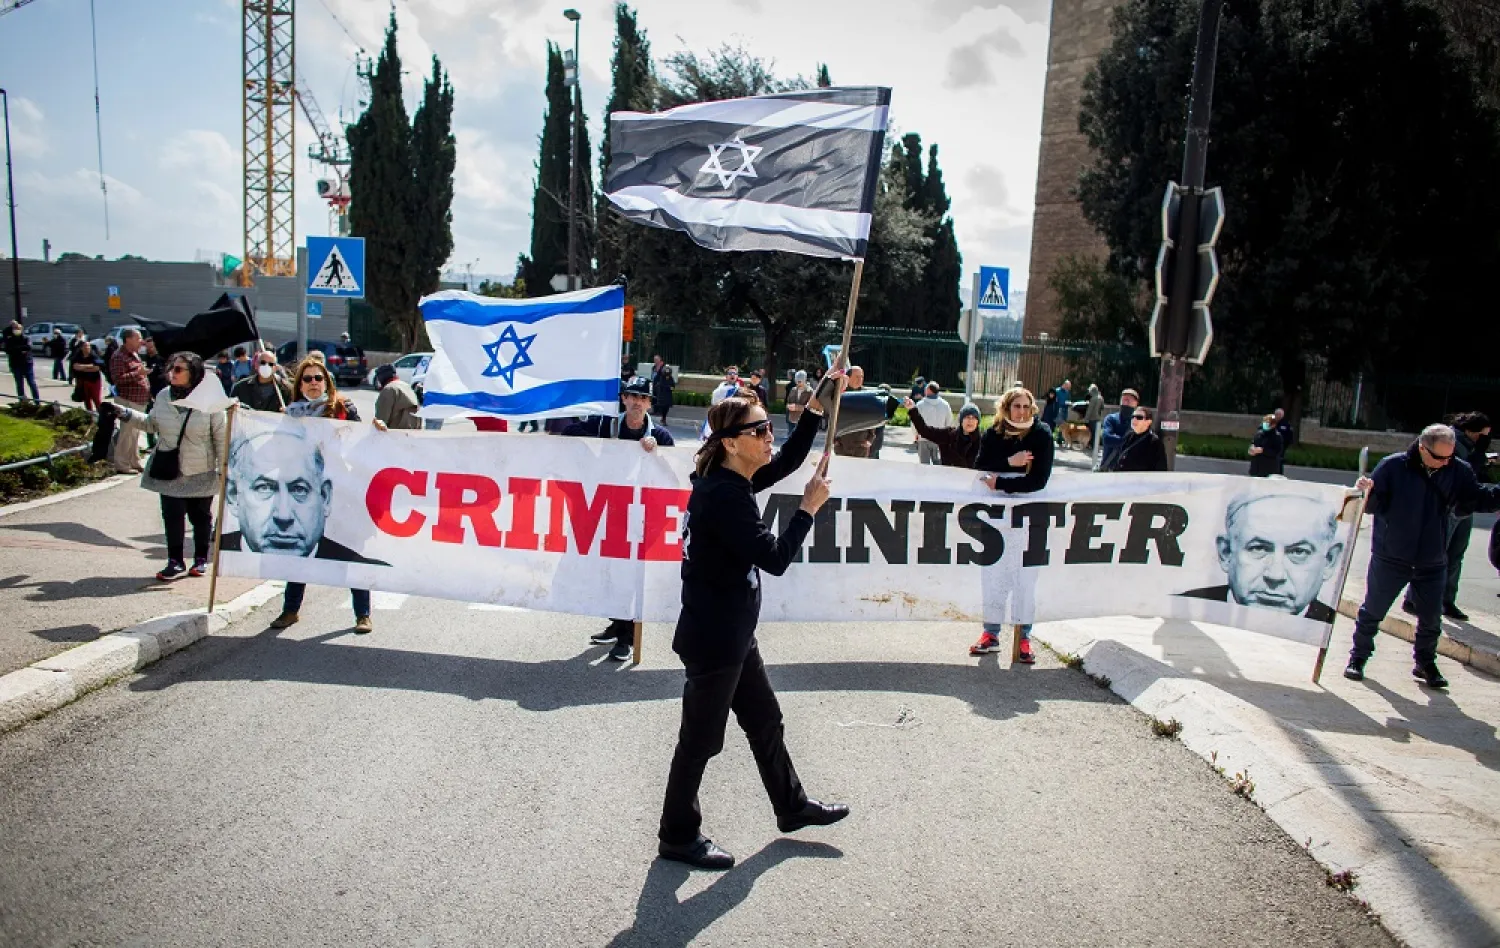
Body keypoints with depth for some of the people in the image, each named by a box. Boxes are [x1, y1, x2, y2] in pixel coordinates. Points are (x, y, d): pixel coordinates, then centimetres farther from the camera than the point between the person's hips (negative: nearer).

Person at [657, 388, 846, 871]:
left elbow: (786, 461, 14)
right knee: (701, 738, 7)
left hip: (732, 633, 10)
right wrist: (808, 508, -16)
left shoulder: (732, 481, 3)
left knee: (765, 721, 22)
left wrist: (815, 410, 3)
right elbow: (774, 558, -27)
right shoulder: (724, 495, -25)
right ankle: (678, 836, 26)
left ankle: (792, 806, 41)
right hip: (712, 639, -10)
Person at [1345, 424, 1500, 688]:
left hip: (1432, 562, 3)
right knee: (1372, 611, 6)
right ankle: (1358, 657, 20)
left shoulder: (1458, 472, -1)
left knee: (1431, 617, 11)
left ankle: (1425, 663, 30)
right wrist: (1367, 491, -30)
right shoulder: (1392, 466, -11)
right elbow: (1373, 505, -8)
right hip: (1390, 558, -3)